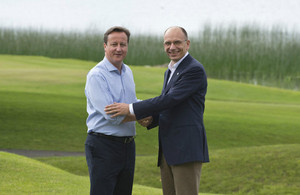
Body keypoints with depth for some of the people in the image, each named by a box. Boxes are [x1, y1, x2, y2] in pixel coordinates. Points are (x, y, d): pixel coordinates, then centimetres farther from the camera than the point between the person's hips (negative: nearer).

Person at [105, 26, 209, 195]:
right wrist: (150, 119, 5)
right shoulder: (170, 72, 22)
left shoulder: (195, 70, -9)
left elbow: (170, 100, -17)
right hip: (168, 151, 9)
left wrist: (131, 109, -15)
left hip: (187, 149, -9)